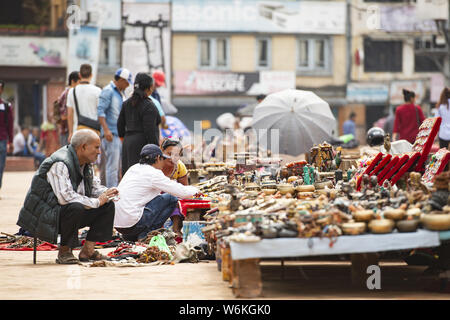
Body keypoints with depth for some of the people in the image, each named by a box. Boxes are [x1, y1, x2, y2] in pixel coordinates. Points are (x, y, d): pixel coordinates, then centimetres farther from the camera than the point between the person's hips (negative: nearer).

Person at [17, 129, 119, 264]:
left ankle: (87, 249, -2)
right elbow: (65, 197, -32)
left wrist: (106, 192, -8)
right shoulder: (59, 164, -23)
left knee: (108, 205, 0)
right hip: (45, 216, -9)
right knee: (76, 207, -37)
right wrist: (96, 202, -25)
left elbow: (94, 186, 17)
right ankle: (64, 251, -18)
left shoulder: (85, 164, 7)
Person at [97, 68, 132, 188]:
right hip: (111, 134, -9)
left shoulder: (121, 92, 19)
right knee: (112, 165, -11)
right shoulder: (108, 91, -8)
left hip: (120, 134, 9)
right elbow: (100, 111, -15)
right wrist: (106, 130, -23)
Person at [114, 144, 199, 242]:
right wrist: (195, 190, 16)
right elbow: (182, 192, -6)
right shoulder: (154, 174, -9)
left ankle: (130, 236, 18)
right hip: (131, 223, -8)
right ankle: (145, 235, 0)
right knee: (171, 199, 1)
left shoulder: (134, 168, 15)